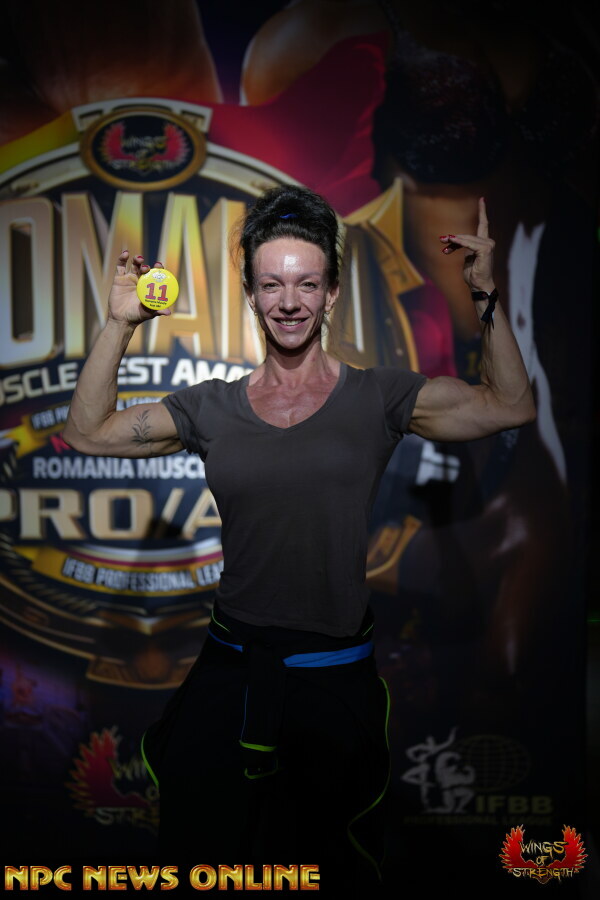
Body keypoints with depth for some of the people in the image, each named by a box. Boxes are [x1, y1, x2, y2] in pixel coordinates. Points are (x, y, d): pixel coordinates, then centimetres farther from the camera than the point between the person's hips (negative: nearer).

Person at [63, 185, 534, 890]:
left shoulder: (379, 397, -3)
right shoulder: (211, 409, 1)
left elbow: (511, 406, -7)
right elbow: (86, 432, 3)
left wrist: (485, 297, -15)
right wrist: (120, 324, -5)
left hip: (337, 678, -1)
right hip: (229, 672, 2)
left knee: (334, 863, 19)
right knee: (202, 851, 21)